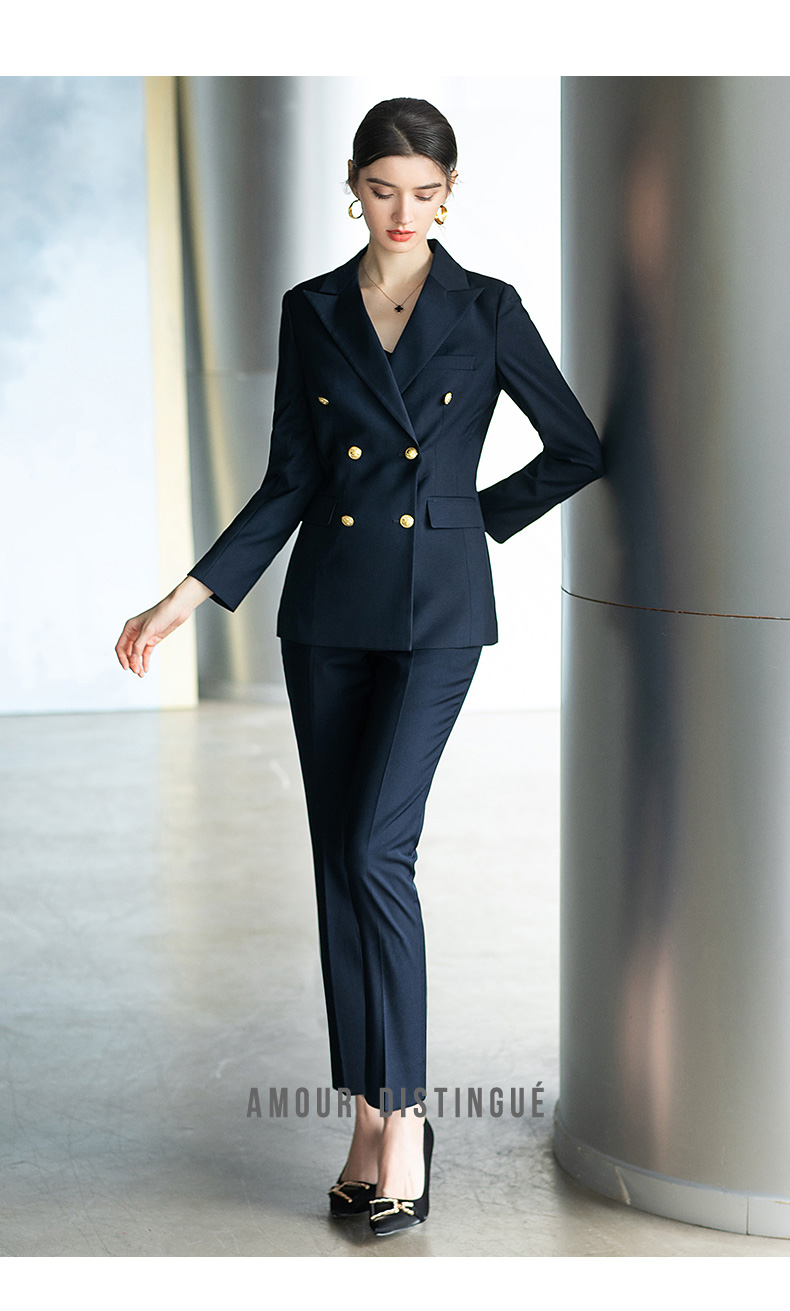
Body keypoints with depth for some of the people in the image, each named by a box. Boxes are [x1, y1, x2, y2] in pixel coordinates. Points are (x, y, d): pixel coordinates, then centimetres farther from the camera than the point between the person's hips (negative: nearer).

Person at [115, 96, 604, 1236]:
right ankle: (374, 1117, 14)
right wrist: (191, 595, -1)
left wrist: (478, 520, 6)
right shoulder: (312, 312, 6)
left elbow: (579, 448, 6)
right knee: (339, 860, 4)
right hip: (330, 607, 4)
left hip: (437, 608, -3)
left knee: (376, 849, -15)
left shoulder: (487, 311, -2)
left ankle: (402, 1107, -2)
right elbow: (289, 482, 6)